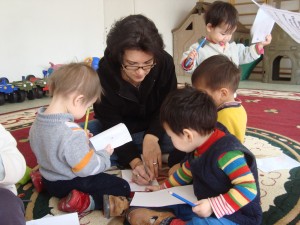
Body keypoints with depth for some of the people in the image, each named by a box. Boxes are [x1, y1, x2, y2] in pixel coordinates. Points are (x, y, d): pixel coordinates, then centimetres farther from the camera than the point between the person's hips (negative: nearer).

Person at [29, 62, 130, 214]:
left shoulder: (38, 121, -9)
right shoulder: (72, 133, -35)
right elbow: (88, 168, -26)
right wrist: (105, 155, -8)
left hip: (50, 182, 8)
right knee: (122, 188, -2)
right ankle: (85, 201, -14)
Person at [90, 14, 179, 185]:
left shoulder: (165, 62, -24)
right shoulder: (105, 71, -29)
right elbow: (111, 123, -25)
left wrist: (151, 137, -37)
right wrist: (134, 161, -36)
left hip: (154, 128, 1)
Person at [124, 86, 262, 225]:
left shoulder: (227, 153, -28)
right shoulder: (199, 148, 2)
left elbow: (248, 188, -30)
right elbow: (187, 171, 19)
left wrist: (213, 206, -32)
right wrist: (163, 188, 28)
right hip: (203, 207, 9)